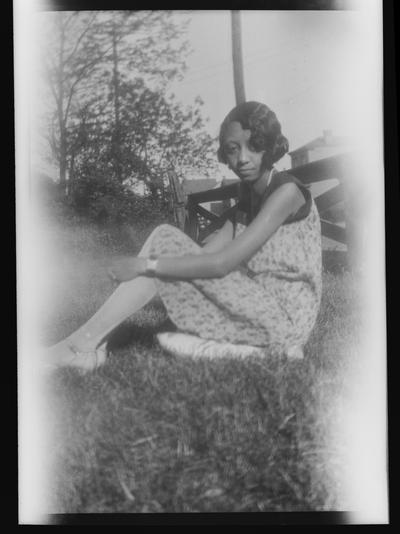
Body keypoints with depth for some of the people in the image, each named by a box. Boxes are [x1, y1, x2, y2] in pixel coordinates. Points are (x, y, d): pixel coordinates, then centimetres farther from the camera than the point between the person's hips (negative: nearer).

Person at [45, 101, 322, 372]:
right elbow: (206, 253, 5)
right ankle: (92, 345, -8)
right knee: (165, 236, -1)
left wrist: (146, 265, -20)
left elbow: (221, 263, -21)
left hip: (285, 318, -8)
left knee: (164, 242, -14)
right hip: (260, 311, 8)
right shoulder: (249, 198, 14)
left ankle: (84, 344, -12)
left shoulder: (287, 192, -13)